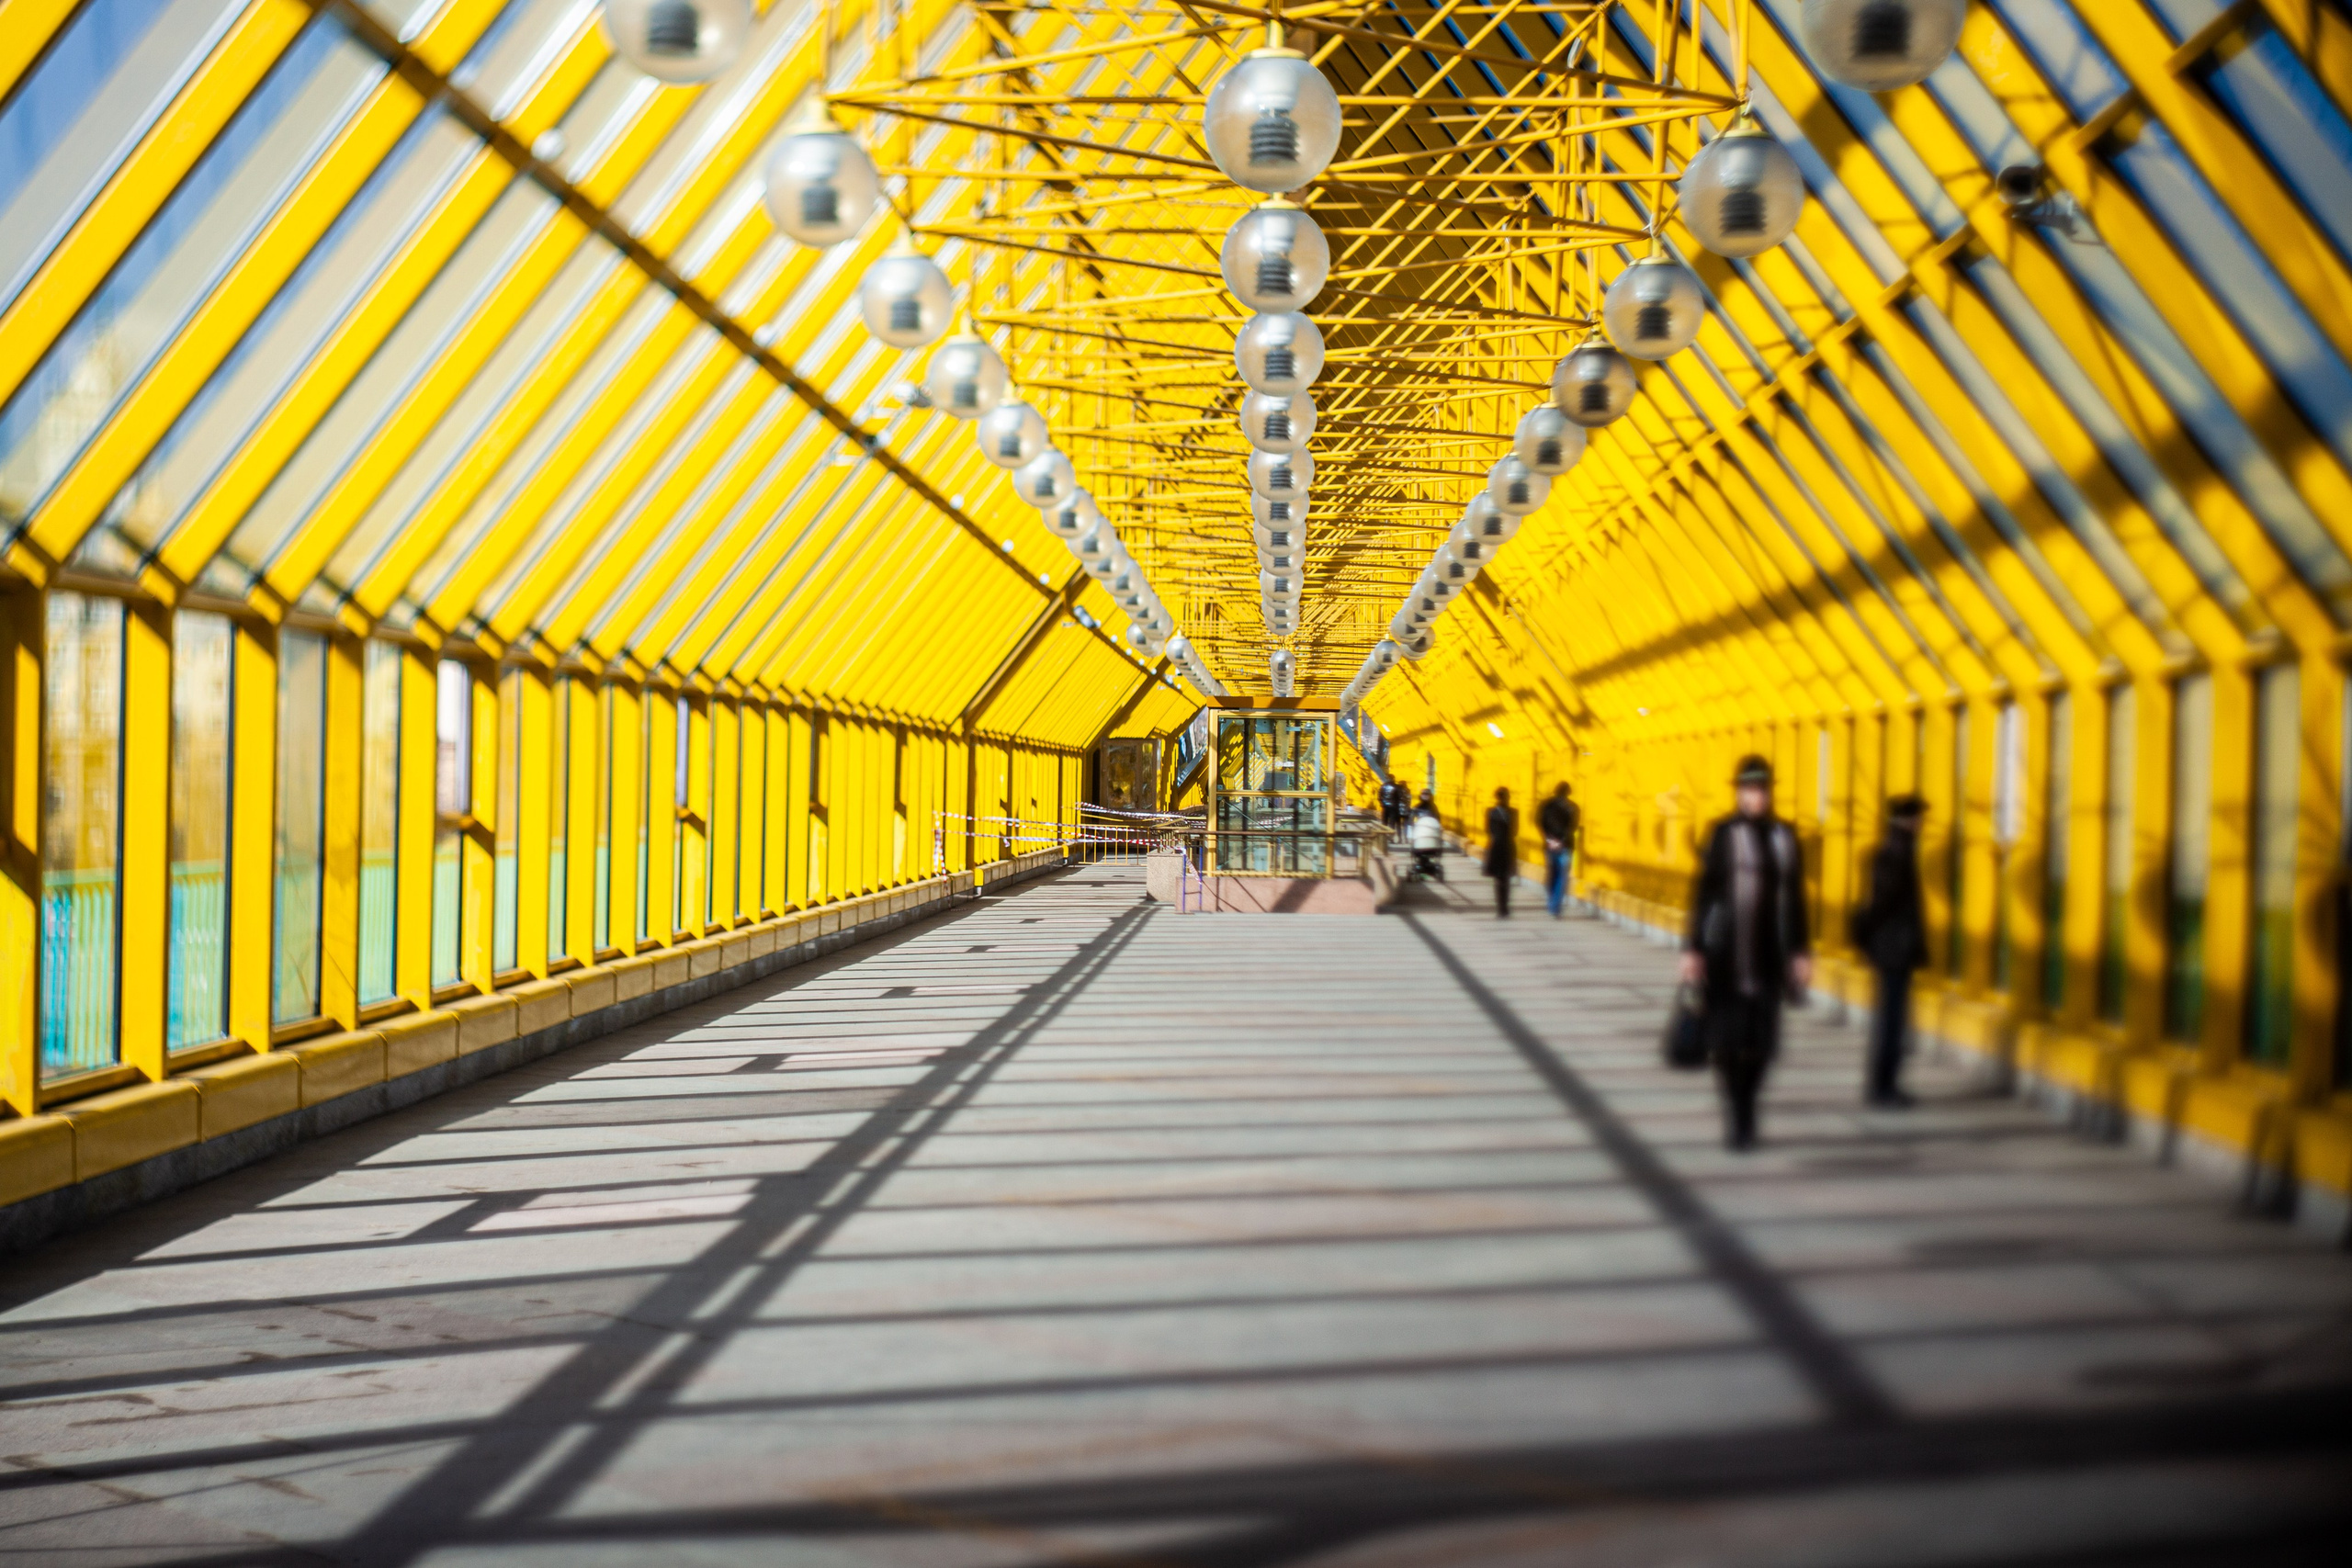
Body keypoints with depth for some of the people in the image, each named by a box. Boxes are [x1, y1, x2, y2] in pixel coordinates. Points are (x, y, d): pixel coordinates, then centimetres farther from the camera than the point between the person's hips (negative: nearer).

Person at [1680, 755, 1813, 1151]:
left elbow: (1794, 897, 12)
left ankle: (1745, 1107, 20)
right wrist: (1692, 948, -7)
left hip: (1769, 952, 3)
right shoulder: (1722, 833, -3)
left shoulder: (1785, 836, 8)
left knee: (1762, 1037, 3)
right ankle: (1736, 1109, 12)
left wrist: (1800, 952, 9)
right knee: (1728, 1034, -2)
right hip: (1727, 951, -3)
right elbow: (1703, 892, -3)